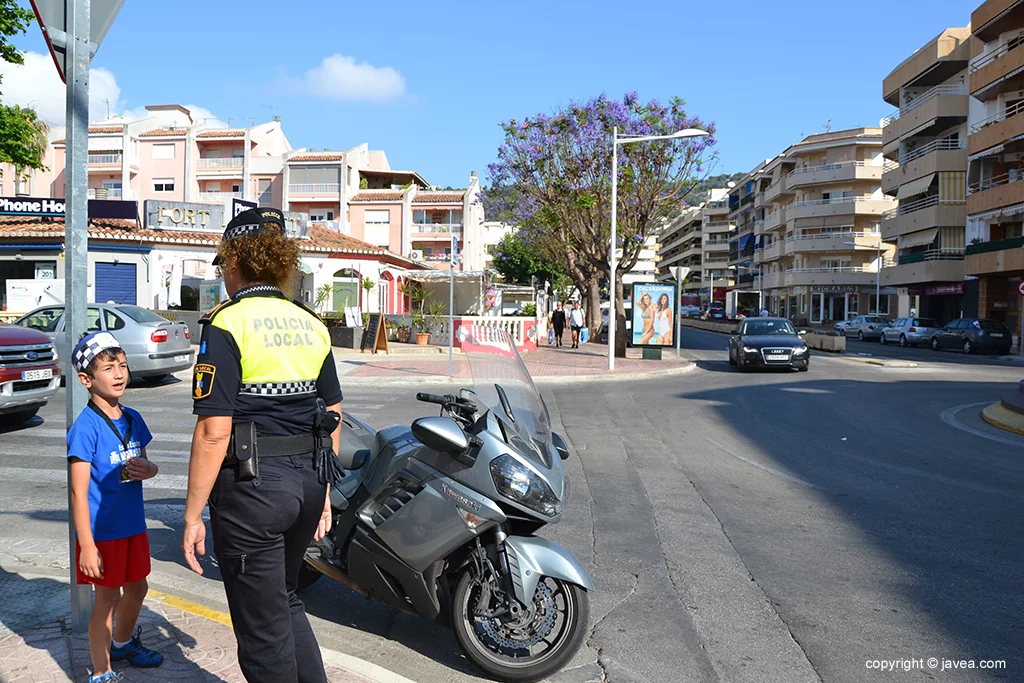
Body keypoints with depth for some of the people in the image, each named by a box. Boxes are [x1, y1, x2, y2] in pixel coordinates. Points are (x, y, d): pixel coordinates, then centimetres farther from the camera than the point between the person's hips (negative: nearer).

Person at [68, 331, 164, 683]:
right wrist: (87, 546, -20)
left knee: (137, 588, 21)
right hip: (102, 531, -7)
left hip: (133, 524, 7)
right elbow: (78, 493, -18)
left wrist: (148, 469, -8)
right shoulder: (85, 427, -18)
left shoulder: (133, 419, 3)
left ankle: (123, 643, 47)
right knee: (107, 598, 5)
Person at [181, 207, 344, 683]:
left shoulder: (227, 323, -12)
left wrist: (192, 515, -10)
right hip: (308, 481, 7)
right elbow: (333, 416, 12)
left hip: (250, 485, -7)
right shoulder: (310, 323, 9)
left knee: (262, 625, 10)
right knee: (284, 599, 26)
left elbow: (214, 431, -17)